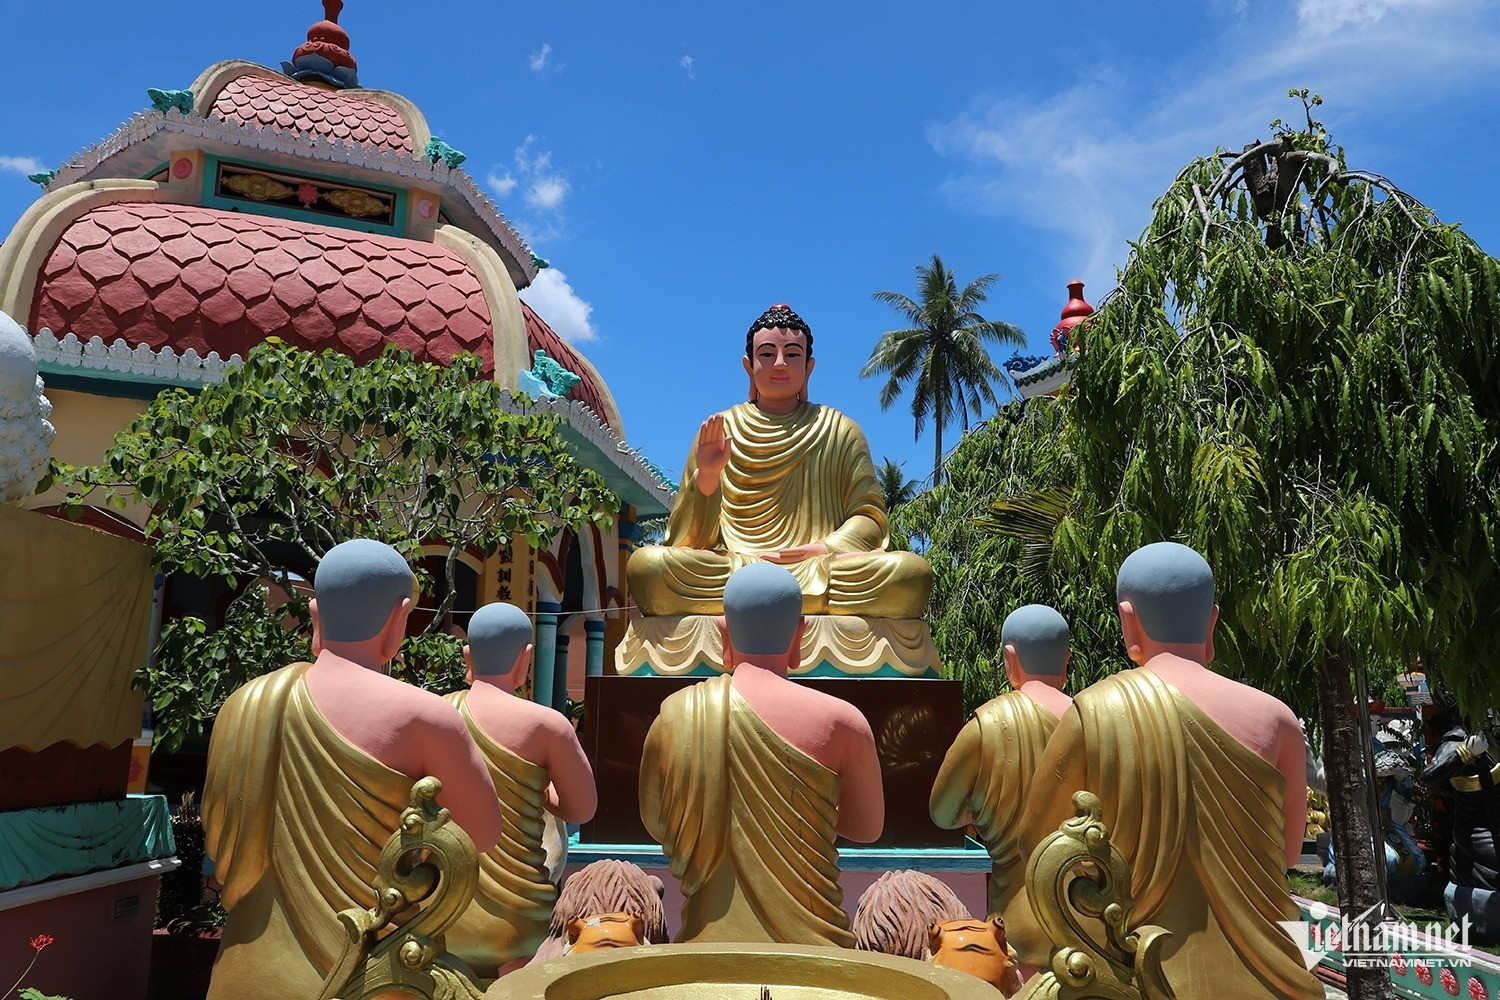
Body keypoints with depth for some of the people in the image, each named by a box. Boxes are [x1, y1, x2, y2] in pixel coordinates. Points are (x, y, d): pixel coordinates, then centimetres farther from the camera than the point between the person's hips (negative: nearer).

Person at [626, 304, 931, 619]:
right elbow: (692, 535, 8)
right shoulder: (718, 430, 13)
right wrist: (706, 475, -11)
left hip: (820, 572, 0)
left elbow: (869, 517, 7)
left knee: (912, 571, -29)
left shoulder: (839, 431, 14)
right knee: (644, 563, -30)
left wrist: (826, 549, -13)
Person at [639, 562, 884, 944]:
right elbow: (868, 828, 3)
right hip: (808, 940, -2)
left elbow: (655, 824, 8)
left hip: (709, 940, 2)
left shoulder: (676, 715, -6)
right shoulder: (839, 721, -12)